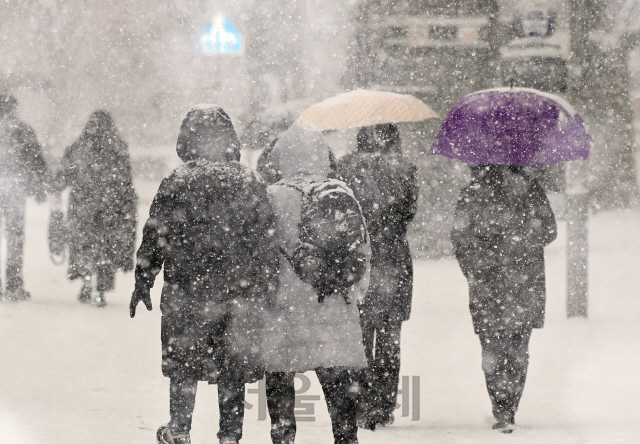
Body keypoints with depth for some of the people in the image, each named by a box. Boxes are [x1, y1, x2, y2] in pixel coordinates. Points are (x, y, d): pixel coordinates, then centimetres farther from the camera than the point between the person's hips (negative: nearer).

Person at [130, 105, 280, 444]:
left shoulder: (176, 183, -5)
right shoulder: (251, 183, 1)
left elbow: (154, 238, -3)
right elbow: (267, 241, 3)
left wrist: (142, 283, 5)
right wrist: (269, 287, 10)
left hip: (186, 291, -1)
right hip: (240, 293, 1)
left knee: (183, 364, 13)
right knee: (233, 366, 9)